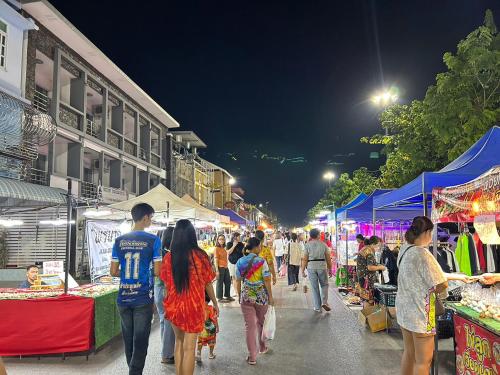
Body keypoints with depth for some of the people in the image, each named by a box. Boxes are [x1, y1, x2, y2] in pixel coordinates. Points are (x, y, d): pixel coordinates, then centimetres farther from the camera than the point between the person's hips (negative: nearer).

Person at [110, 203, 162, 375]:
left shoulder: (119, 241, 4)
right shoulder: (153, 240, -9)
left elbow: (113, 272, 4)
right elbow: (157, 272, -10)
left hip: (124, 298, 5)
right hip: (143, 298, -4)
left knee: (128, 339, 17)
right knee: (140, 341, 3)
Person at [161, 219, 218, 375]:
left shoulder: (169, 257, -7)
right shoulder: (200, 256, -12)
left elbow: (167, 283, 0)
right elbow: (208, 283, -3)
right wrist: (215, 302, 12)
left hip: (174, 306, 3)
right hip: (194, 306, -3)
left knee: (179, 341, 23)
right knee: (189, 347, 6)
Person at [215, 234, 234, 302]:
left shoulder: (224, 248, 14)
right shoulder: (217, 248, -9)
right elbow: (216, 260, -13)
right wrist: (217, 270, -17)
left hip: (226, 267, 8)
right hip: (220, 267, -8)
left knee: (228, 282, 14)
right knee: (220, 283, 1)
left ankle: (228, 296, 27)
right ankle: (220, 298, 11)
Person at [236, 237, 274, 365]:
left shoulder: (240, 262, -1)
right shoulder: (261, 261, -11)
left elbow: (238, 281, 4)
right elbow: (266, 281, -11)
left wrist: (239, 296, 15)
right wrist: (270, 297, -3)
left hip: (246, 296, 1)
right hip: (261, 296, -1)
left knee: (249, 326, 6)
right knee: (261, 323, 21)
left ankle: (252, 357, 9)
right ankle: (262, 347, 39)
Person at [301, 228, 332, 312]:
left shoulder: (307, 245, -1)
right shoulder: (323, 244, 1)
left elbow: (305, 259, -4)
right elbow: (328, 258, 2)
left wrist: (303, 270, 1)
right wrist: (330, 268, 13)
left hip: (311, 267, 0)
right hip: (322, 267, 0)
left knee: (314, 287, 9)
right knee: (324, 285, 20)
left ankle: (317, 307, 14)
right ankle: (324, 302, 4)